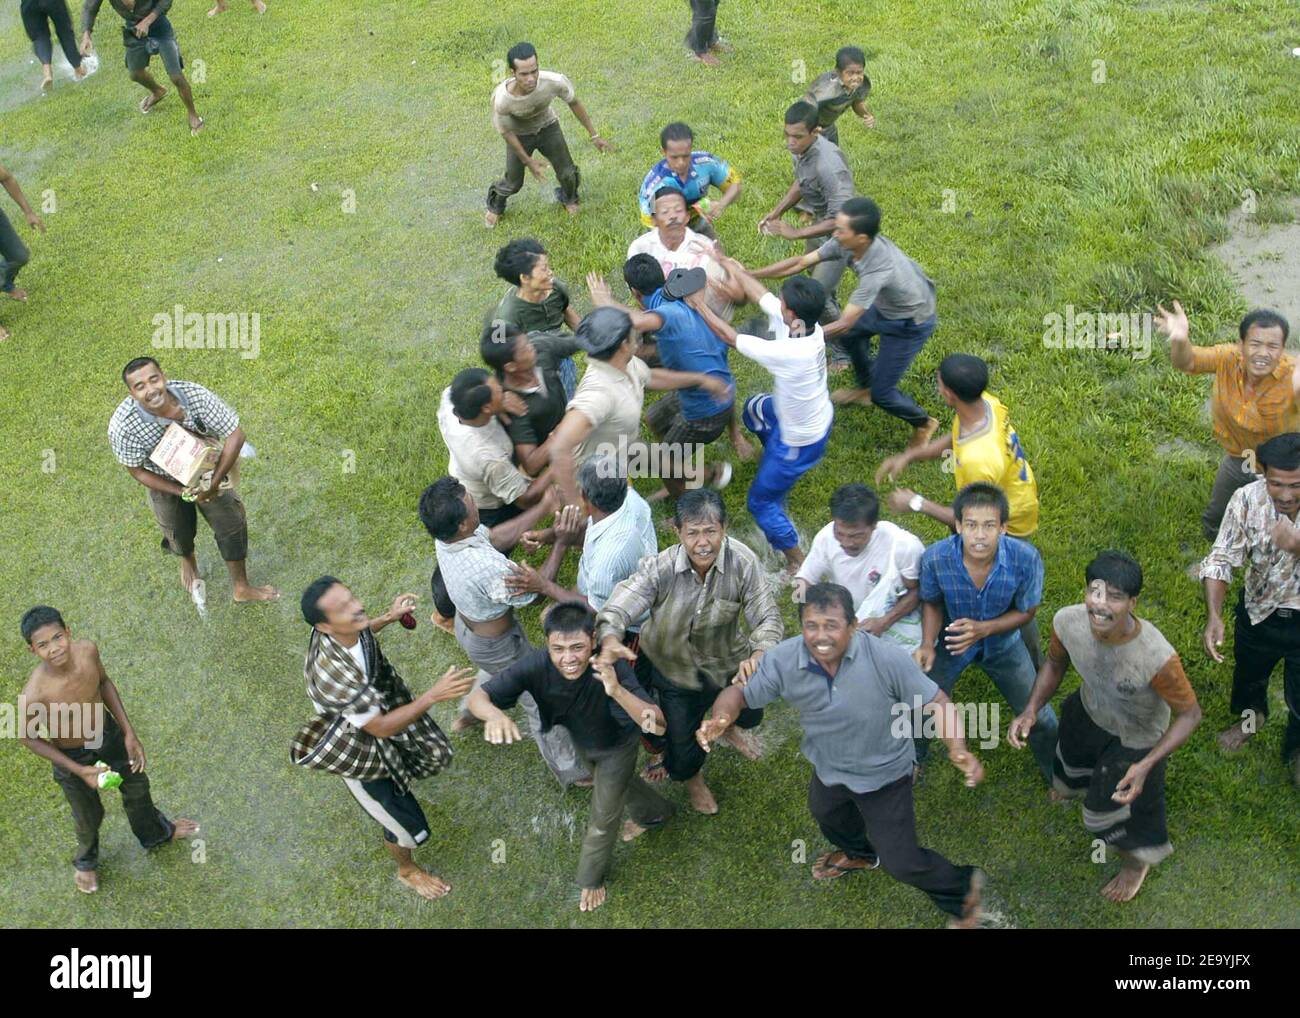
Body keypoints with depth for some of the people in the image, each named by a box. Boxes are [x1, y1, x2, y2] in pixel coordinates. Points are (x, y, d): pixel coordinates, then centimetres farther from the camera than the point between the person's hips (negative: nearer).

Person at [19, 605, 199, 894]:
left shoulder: (87, 650, -28)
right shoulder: (34, 695, -39)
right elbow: (28, 738, -20)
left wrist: (129, 733, -5)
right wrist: (79, 771, -19)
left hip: (108, 734, 4)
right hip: (72, 757, -4)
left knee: (137, 786, 29)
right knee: (89, 816, 23)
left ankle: (155, 833, 62)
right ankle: (86, 861, 59)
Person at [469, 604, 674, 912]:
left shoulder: (611, 668, -45)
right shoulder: (536, 665, -39)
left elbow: (658, 723, -51)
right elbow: (477, 696, -39)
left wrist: (618, 691, -69)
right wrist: (494, 714, -64)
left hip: (616, 745, -3)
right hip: (581, 740, 4)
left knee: (604, 817, 16)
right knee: (618, 783, 33)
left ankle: (592, 877, 47)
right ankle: (654, 813, 65)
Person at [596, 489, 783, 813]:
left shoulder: (743, 562, -30)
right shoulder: (660, 568, -33)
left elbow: (767, 616, -27)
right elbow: (617, 607, -39)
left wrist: (758, 656, -49)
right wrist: (610, 640, -63)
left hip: (726, 662, 2)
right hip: (674, 667, -2)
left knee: (748, 715, 27)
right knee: (682, 739, 15)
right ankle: (691, 777, 55)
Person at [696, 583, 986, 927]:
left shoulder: (888, 659, -36)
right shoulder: (782, 660, -28)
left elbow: (935, 702, -28)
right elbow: (739, 693, -16)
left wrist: (959, 750, -46)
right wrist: (721, 718, -40)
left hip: (883, 774, -5)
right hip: (829, 767, 5)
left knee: (900, 862, 2)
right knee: (825, 813, 35)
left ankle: (961, 889, 36)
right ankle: (858, 854, 72)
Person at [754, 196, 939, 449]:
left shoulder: (878, 270, -44)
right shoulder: (846, 243, -22)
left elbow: (843, 324, -41)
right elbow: (800, 262, -16)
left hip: (910, 324, -8)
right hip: (886, 306, 8)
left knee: (882, 393, -1)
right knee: (851, 334, 28)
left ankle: (923, 424, 28)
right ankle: (865, 388, 51)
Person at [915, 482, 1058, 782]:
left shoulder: (1026, 558, -35)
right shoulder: (935, 558, -34)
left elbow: (1026, 611, -17)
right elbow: (931, 602, -11)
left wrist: (983, 629, -32)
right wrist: (928, 644, -27)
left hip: (1003, 641, 0)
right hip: (953, 639, 0)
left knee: (1040, 718, 10)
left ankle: (1055, 772, 44)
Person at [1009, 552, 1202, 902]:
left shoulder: (1157, 658, -45)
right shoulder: (1067, 621, -32)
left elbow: (1190, 713, -26)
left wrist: (1147, 765, -36)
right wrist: (1031, 711, -19)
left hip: (1135, 738, -4)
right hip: (1088, 708, 4)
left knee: (1112, 812, 18)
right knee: (1070, 757, 35)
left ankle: (1136, 861, 56)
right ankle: (1075, 782, 76)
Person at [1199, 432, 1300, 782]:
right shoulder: (1247, 499, -26)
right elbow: (1222, 559, -21)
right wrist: (1214, 616, -33)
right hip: (1258, 612, 2)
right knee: (1248, 674, 31)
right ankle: (1250, 716, 66)